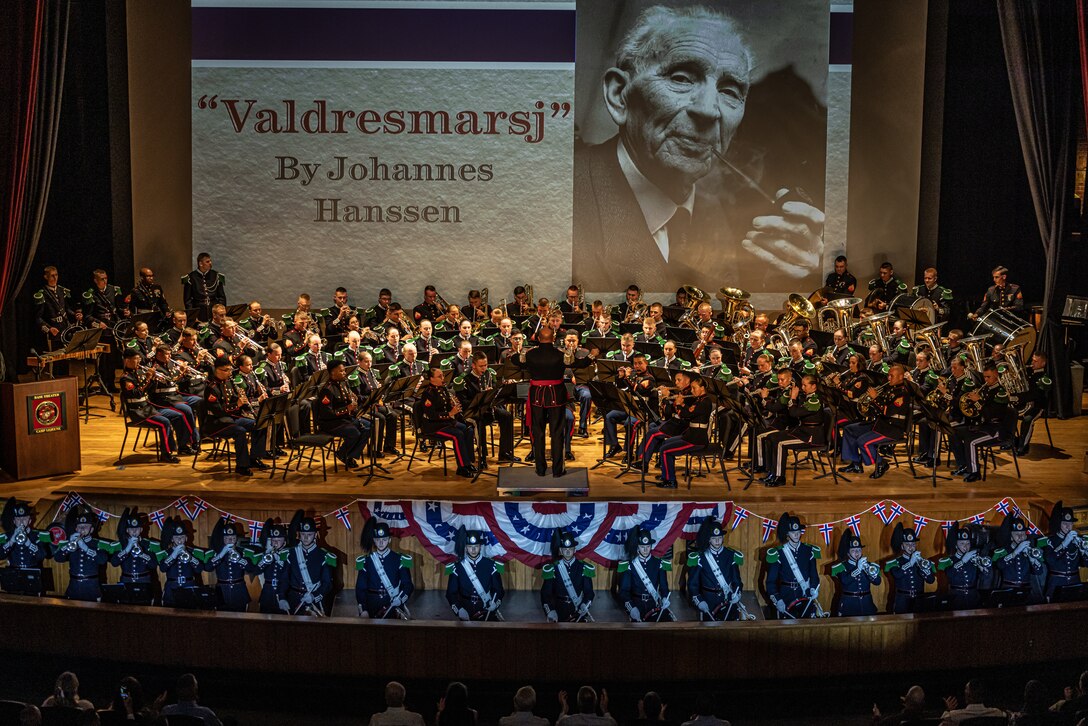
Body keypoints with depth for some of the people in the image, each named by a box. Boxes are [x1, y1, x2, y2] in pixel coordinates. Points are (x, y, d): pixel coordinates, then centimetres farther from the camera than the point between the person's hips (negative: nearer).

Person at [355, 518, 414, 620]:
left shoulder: (400, 560, -2)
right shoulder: (365, 561, 1)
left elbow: (407, 585, -2)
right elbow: (360, 587, 2)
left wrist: (400, 600, -20)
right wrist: (363, 610, -8)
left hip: (393, 608, -1)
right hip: (371, 607, 1)